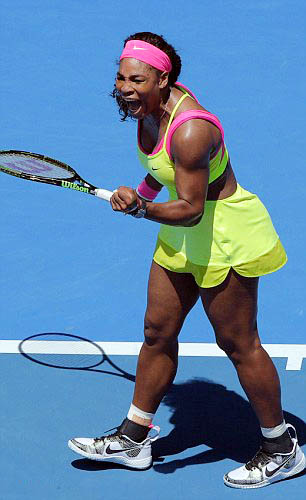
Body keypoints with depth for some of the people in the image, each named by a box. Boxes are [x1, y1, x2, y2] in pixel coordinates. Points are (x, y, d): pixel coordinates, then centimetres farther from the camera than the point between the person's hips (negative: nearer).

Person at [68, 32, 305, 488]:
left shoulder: (189, 132, -31)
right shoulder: (150, 104, -3)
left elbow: (191, 210, -30)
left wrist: (142, 209, -42)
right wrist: (150, 184, 18)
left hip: (224, 237, -9)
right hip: (181, 236, 9)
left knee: (237, 343, 1)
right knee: (158, 331, 12)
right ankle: (133, 438, 24)